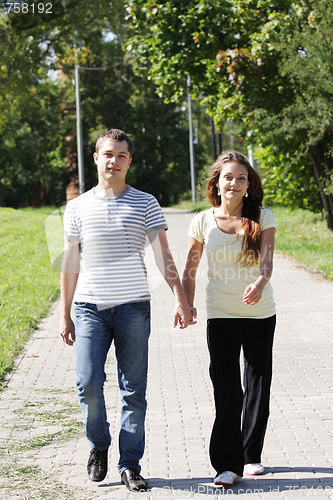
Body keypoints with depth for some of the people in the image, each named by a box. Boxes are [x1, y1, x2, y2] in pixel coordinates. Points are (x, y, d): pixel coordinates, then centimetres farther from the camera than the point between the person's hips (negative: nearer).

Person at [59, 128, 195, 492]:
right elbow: (70, 264, 11)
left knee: (133, 390, 0)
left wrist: (180, 299, -12)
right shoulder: (77, 207, 8)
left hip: (133, 307, 0)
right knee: (88, 383, -9)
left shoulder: (145, 204, 5)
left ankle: (130, 465, 10)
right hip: (90, 307, 1)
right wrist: (64, 314, 9)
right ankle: (98, 446, 17)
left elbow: (163, 255, 0)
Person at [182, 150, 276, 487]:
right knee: (226, 389, -6)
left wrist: (260, 283, -37)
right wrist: (187, 305, -7)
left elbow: (267, 259, -17)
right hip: (221, 314, -1)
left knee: (258, 386, 9)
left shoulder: (262, 217, -3)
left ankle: (252, 455, 26)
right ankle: (228, 463, -1)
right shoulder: (203, 222, -2)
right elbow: (190, 269, 5)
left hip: (260, 313, 1)